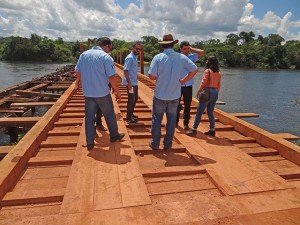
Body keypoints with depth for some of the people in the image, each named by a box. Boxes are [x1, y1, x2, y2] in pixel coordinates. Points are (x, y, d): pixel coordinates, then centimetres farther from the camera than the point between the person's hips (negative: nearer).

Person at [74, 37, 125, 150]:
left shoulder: (83, 55, 4)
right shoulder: (106, 57, -11)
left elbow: (78, 72, 12)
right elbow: (112, 77, -16)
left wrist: (78, 82, 31)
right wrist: (118, 92, -6)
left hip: (88, 93, 4)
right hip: (102, 93, -4)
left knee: (89, 117, 10)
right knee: (109, 115, 15)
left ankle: (89, 143, 16)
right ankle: (114, 135, 32)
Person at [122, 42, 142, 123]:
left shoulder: (135, 57, 14)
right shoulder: (130, 57, -14)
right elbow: (126, 70, -21)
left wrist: (134, 81, 17)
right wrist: (129, 82, -26)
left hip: (135, 82, 10)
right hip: (130, 83, -10)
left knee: (135, 98, 16)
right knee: (131, 100, -3)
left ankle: (131, 114, 29)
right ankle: (128, 118, 7)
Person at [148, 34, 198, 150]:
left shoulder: (158, 57, -12)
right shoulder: (181, 57, -4)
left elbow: (151, 76, -14)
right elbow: (194, 70, -1)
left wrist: (160, 77, 6)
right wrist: (182, 81, 3)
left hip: (160, 95, -2)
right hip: (175, 96, 2)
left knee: (156, 120, 13)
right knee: (171, 120, 15)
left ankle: (155, 144, 22)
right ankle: (167, 144, 24)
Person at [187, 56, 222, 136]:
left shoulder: (207, 71, -8)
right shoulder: (218, 73, 11)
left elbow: (203, 83, -10)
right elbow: (219, 85, 13)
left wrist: (198, 92, -1)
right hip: (215, 92, 7)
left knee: (199, 112, -2)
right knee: (210, 112, 14)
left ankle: (194, 129, -1)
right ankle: (212, 130, 15)